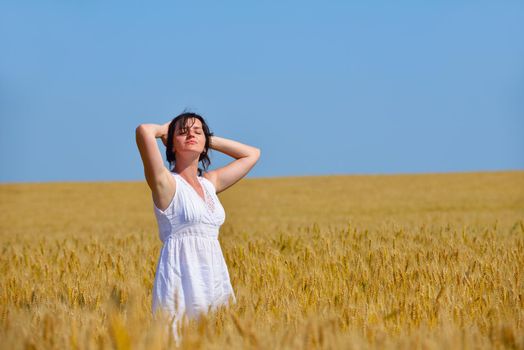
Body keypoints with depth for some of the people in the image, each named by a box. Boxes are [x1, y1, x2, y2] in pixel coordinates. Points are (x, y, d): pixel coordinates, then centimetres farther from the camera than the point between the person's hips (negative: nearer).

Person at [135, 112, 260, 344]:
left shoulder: (210, 183, 17)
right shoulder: (165, 182, -3)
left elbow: (252, 154, 29)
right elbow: (144, 131, -18)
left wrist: (208, 138, 22)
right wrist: (165, 130, 5)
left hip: (214, 279, 7)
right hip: (181, 279, -7)